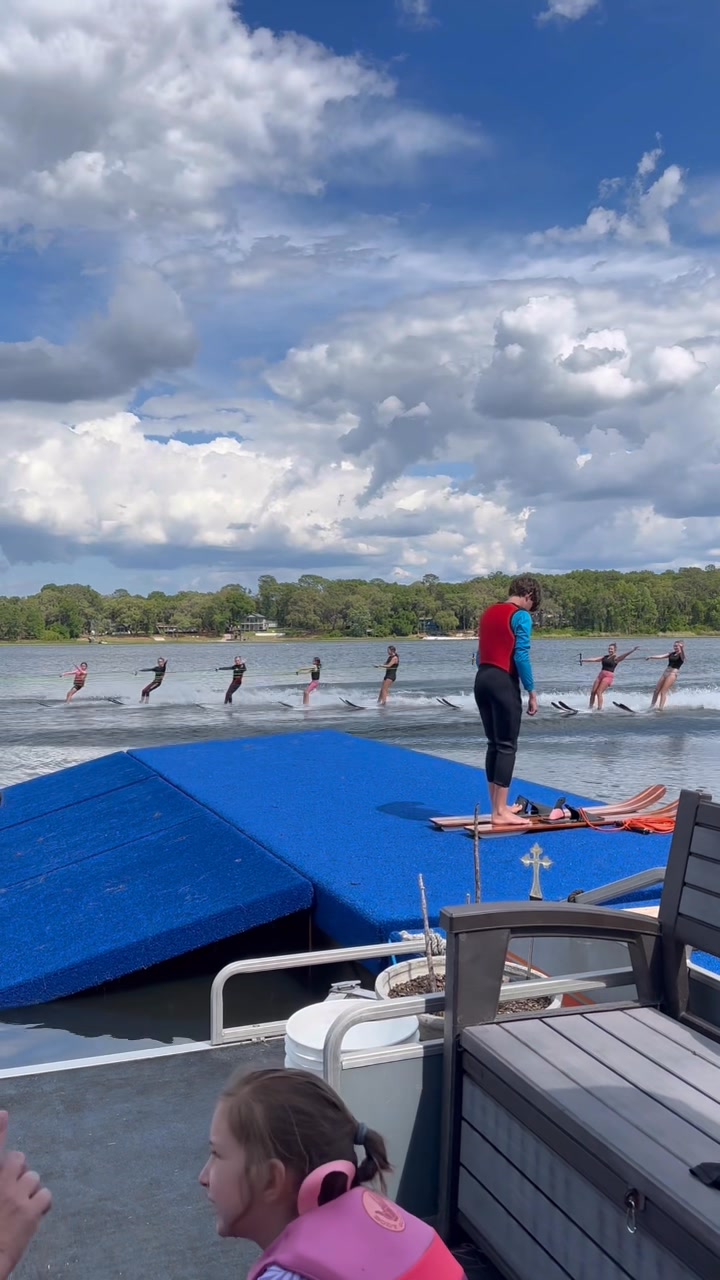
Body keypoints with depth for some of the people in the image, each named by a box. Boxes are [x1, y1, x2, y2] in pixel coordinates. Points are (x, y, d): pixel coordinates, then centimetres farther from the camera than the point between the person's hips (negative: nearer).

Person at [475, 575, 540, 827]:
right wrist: (531, 691, -8)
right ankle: (501, 812, -3)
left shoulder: (488, 612, 17)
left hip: (482, 679, 8)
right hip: (504, 682, -8)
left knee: (493, 744, 14)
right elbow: (521, 656, -13)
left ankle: (497, 807, 20)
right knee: (507, 746, -3)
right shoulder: (521, 616, -6)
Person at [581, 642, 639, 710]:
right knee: (593, 692, -1)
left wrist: (633, 650, -31)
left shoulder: (616, 658, -1)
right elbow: (594, 659, 21)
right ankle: (590, 708, 6)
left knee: (599, 692, -16)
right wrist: (583, 660, 23)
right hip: (600, 675, 6)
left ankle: (599, 709, -15)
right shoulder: (605, 657, 17)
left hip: (608, 676, -6)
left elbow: (624, 656, -16)